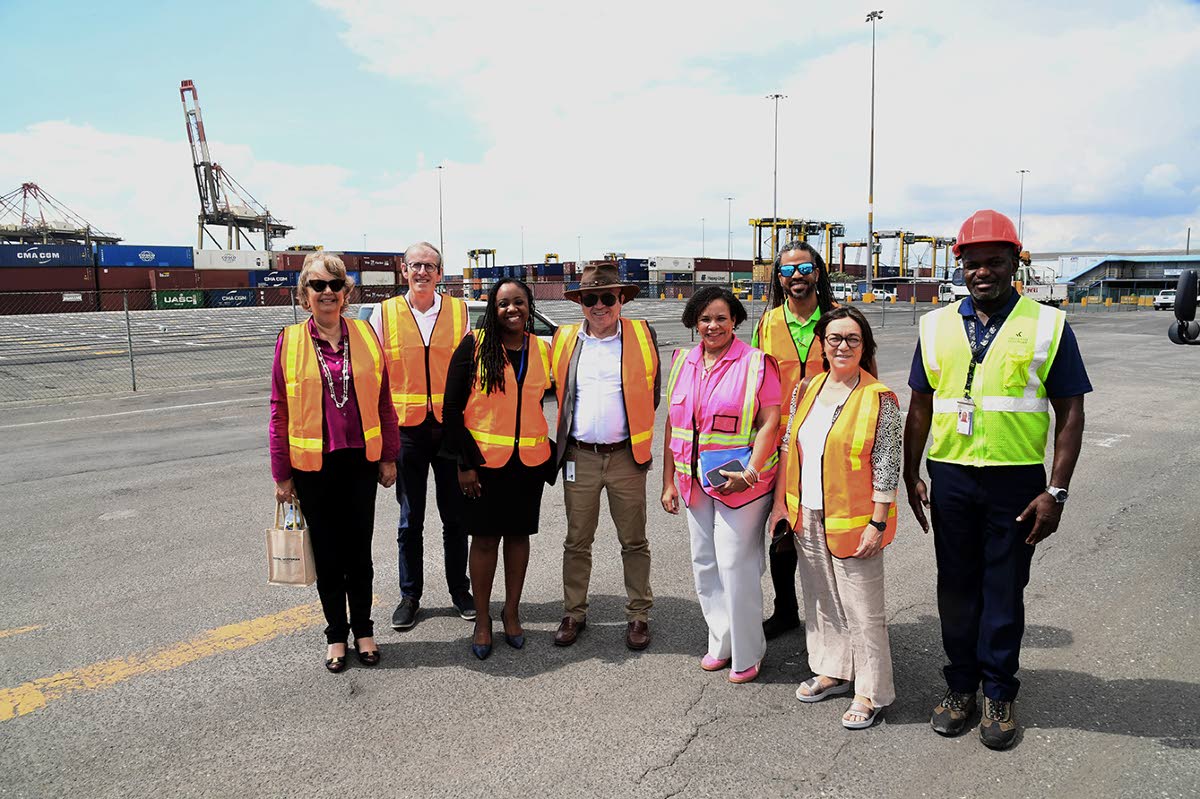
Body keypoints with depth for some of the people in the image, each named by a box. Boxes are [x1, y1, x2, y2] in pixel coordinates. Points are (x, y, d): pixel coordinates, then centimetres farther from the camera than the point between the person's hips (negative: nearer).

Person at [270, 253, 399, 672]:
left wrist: (389, 457, 5)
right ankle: (336, 634, 26)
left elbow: (383, 401, 5)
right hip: (313, 465, -1)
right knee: (327, 552, 10)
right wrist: (282, 474, -1)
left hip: (360, 460, 1)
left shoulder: (365, 334, 1)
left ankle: (363, 630, 27)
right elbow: (279, 412, -1)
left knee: (359, 549, 10)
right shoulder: (289, 341, -3)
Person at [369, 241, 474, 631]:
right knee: (410, 519, 9)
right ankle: (410, 595, 23)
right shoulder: (385, 313, 2)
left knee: (455, 516, 10)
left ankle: (460, 589, 26)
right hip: (406, 427, 0)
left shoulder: (458, 311, 3)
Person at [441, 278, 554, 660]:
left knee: (518, 534, 12)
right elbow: (452, 407, -6)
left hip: (529, 460, 3)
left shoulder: (544, 350, 3)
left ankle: (512, 612, 28)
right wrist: (464, 462, -10)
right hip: (484, 460, -3)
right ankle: (482, 619, 21)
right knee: (485, 537, 5)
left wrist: (553, 455, 10)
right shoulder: (474, 345, -6)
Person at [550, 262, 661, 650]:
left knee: (634, 541, 8)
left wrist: (635, 433, 7)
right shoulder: (563, 340, 5)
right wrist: (571, 430, 11)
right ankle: (574, 614, 23)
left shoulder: (643, 337, 0)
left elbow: (651, 394, 8)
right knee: (577, 542, 10)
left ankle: (638, 615, 20)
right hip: (579, 457, 2)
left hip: (626, 457, -1)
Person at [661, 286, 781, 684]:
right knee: (704, 564, 12)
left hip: (740, 481, -6)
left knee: (735, 565, -3)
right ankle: (720, 643, 29)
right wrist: (668, 481, 9)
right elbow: (672, 423, 11)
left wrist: (750, 473, -21)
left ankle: (747, 653, 15)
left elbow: (770, 422, -12)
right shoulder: (683, 363, 9)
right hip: (695, 481, 6)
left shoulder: (756, 362, -7)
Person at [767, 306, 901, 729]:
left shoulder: (879, 399, -10)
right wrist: (780, 502, 10)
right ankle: (832, 671, 35)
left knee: (862, 608, 3)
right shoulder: (805, 392, 7)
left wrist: (878, 523, -14)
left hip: (852, 521, -6)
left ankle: (871, 692, 17)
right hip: (807, 517, 6)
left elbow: (887, 467, -11)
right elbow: (789, 449, 13)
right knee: (820, 600, 17)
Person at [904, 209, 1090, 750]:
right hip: (950, 477, 2)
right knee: (956, 587, 12)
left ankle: (999, 694, 25)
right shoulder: (937, 326, 5)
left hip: (1016, 481, -2)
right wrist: (911, 475, 7)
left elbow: (1070, 413, -3)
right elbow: (920, 406, 10)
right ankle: (961, 685, 28)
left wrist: (1056, 491, -9)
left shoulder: (1048, 325, -3)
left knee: (1004, 591, 8)